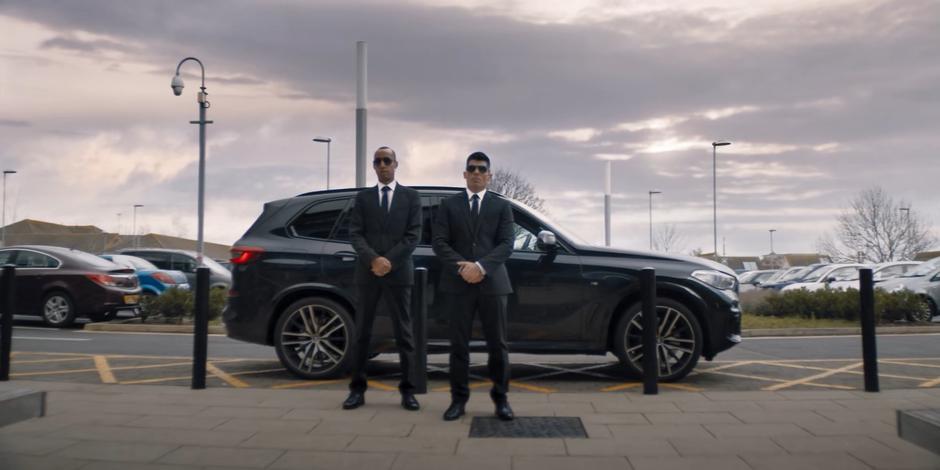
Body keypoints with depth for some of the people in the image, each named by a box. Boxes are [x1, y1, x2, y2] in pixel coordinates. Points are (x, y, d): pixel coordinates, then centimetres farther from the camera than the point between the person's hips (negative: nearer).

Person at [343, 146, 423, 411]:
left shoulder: (411, 197, 7)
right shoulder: (363, 197, 11)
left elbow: (413, 235, -2)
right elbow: (355, 234, 1)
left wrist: (389, 261, -13)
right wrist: (373, 259, -15)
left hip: (399, 272, -1)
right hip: (367, 272, 1)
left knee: (403, 333, 2)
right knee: (362, 332, 4)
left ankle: (407, 390, 7)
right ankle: (358, 389, 11)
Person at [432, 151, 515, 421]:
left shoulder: (501, 206, 9)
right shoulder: (449, 205, 10)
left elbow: (507, 244, -2)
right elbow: (439, 242, 1)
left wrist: (480, 266, -16)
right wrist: (462, 267, -14)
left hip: (492, 283, 0)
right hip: (459, 283, 0)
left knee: (497, 344, 3)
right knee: (459, 344, 3)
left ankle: (500, 398, 14)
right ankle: (459, 398, 12)